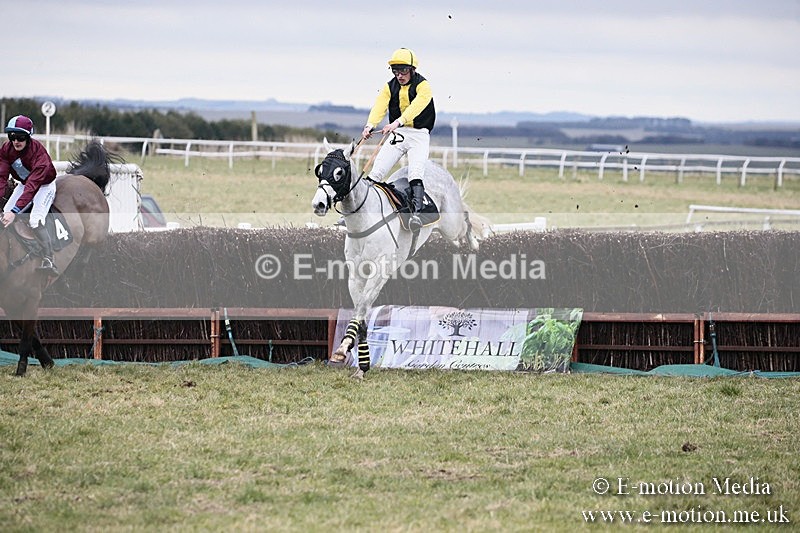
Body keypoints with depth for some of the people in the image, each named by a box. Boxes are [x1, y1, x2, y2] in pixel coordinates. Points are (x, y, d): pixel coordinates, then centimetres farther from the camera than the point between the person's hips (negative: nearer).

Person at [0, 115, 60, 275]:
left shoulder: (38, 152, -35)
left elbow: (32, 185, -42)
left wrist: (15, 210, -51)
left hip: (44, 185, -6)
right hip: (24, 184, 6)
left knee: (35, 221, -26)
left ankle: (49, 261, -26)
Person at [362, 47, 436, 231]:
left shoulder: (422, 85, -9)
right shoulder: (390, 87, 5)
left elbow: (415, 106, -26)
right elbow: (379, 106, -10)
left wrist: (397, 122, -42)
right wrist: (370, 125, -30)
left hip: (419, 134, -4)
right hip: (396, 133, 4)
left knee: (416, 172, -24)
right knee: (376, 170, -7)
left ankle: (416, 213, -34)